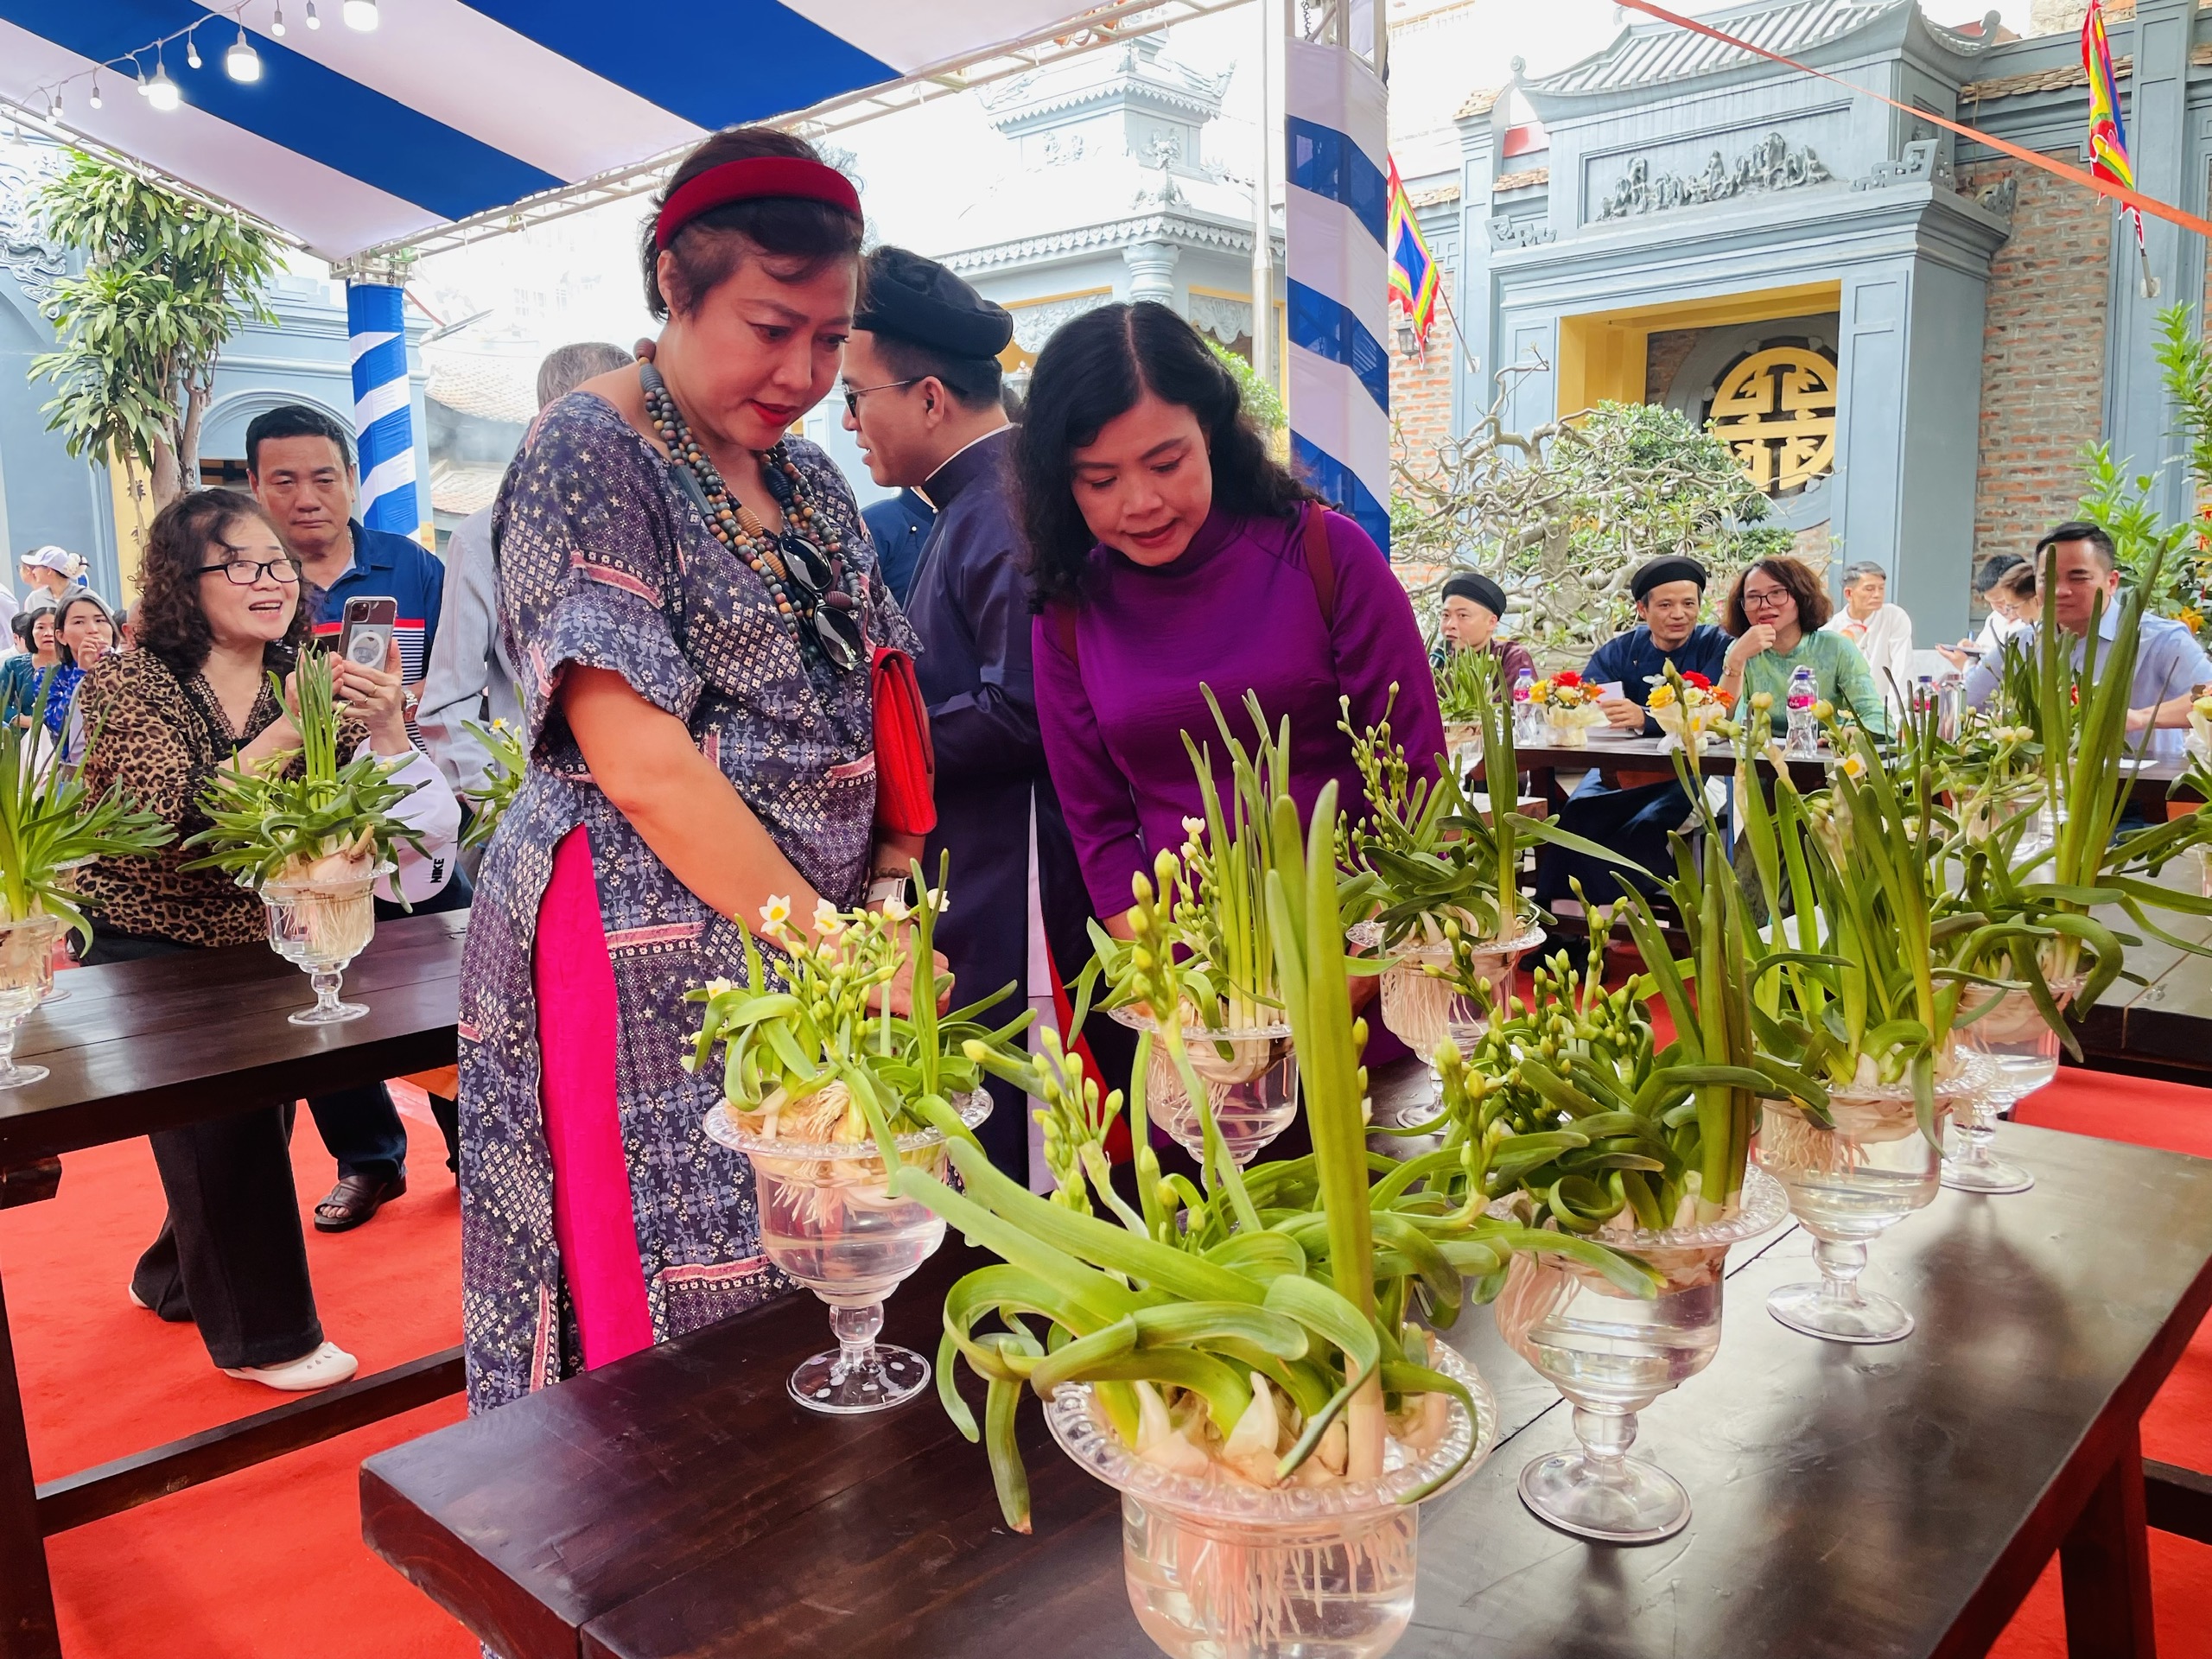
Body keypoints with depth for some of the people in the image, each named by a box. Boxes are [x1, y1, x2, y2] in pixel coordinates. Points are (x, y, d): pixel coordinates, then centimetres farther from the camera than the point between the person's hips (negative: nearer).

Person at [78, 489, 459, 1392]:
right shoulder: (128, 682, -13)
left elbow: (403, 825, -12)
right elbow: (163, 825, -28)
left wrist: (385, 728, -29)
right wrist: (286, 735, -36)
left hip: (261, 946, 4)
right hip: (143, 950, -4)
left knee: (256, 1110, 8)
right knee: (227, 1104, -15)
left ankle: (175, 1277, 40)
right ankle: (261, 1334, 5)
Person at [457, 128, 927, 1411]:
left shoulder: (810, 481, 13)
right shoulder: (589, 457, -9)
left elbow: (869, 710, 14)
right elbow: (644, 767, -17)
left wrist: (888, 888, -3)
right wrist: (834, 945, -17)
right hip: (646, 958, -7)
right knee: (673, 1344, 0)